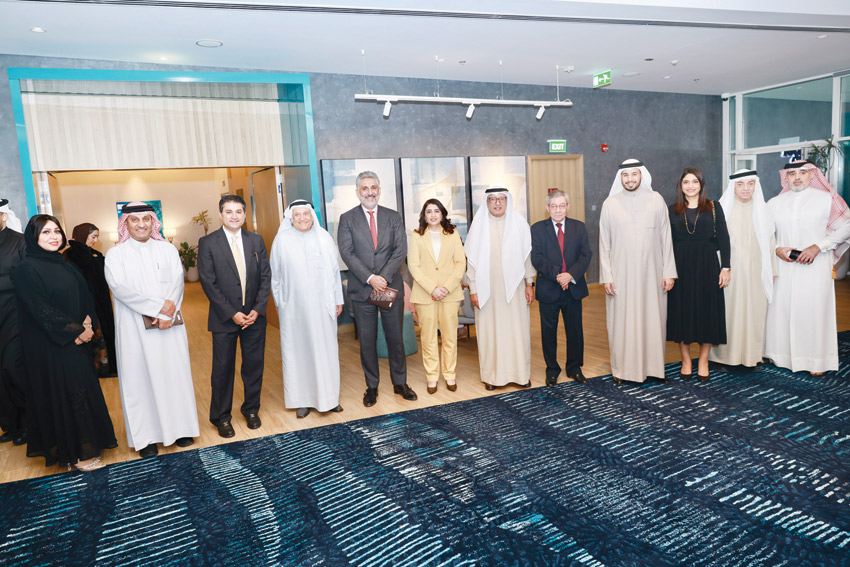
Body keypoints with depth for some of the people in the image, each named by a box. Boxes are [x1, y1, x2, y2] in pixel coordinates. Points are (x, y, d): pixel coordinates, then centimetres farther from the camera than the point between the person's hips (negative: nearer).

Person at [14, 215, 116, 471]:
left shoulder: (64, 265, 11)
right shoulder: (27, 269, -12)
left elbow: (85, 298, 10)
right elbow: (41, 310, -17)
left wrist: (87, 325, -7)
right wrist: (77, 331, -14)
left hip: (76, 342, 7)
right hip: (49, 347, -7)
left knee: (83, 389, 12)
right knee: (61, 393, 1)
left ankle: (86, 441, 26)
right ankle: (75, 452, 13)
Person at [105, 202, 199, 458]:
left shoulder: (167, 249, 8)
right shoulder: (115, 254, 2)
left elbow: (177, 281, -1)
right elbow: (119, 286, -11)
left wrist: (167, 313, -16)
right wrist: (157, 307, -19)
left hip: (169, 325, 2)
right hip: (134, 328, -1)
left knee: (174, 372, 6)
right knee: (139, 377, 3)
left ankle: (180, 426, 19)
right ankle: (146, 435, 12)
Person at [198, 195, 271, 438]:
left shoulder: (256, 241, 6)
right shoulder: (207, 243, -4)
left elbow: (266, 277, 4)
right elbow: (208, 283, -8)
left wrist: (257, 309, -8)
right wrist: (232, 313, -13)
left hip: (254, 316, 3)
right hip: (224, 318, -2)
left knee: (254, 365, 11)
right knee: (223, 369, 7)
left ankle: (251, 409, 30)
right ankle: (221, 417, 23)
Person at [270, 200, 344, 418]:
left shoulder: (324, 238, 3)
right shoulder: (282, 240, -1)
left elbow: (334, 270, 6)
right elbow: (275, 275, 4)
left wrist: (338, 299, 5)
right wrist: (278, 303, 4)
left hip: (322, 305, 1)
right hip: (293, 306, -1)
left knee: (326, 348, 7)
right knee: (298, 350, 5)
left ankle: (328, 396, 21)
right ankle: (303, 399, 16)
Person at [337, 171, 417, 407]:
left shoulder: (393, 217, 7)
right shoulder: (347, 219, 2)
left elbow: (400, 250, -1)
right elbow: (347, 253, -7)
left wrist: (383, 277, -14)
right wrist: (370, 278, -17)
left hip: (391, 287, 1)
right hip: (362, 290, -1)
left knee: (395, 338, 9)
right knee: (367, 341, 8)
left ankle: (400, 383, 24)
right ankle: (371, 386, 21)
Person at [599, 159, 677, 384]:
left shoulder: (656, 201, 4)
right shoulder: (610, 204, 2)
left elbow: (666, 238, 5)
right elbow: (604, 243, 2)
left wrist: (669, 272, 0)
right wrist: (606, 276, -4)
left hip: (651, 273, 1)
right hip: (621, 275, -1)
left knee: (652, 320, 5)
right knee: (621, 321, 2)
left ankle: (652, 366, 19)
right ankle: (622, 368, 14)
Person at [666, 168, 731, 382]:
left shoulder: (714, 208, 5)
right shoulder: (672, 210, 8)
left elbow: (723, 238, 2)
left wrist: (725, 267, -6)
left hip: (707, 265, -1)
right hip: (680, 265, 1)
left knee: (707, 311, 2)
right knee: (682, 311, 2)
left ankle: (703, 361, 13)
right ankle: (686, 361, 14)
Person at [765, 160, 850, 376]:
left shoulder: (827, 200, 2)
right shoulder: (775, 203, 9)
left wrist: (818, 247, -10)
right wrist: (776, 249, -6)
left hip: (815, 267, -2)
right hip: (783, 267, 2)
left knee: (814, 310, -1)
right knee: (781, 308, 3)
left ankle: (816, 360, 10)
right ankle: (782, 354, 17)